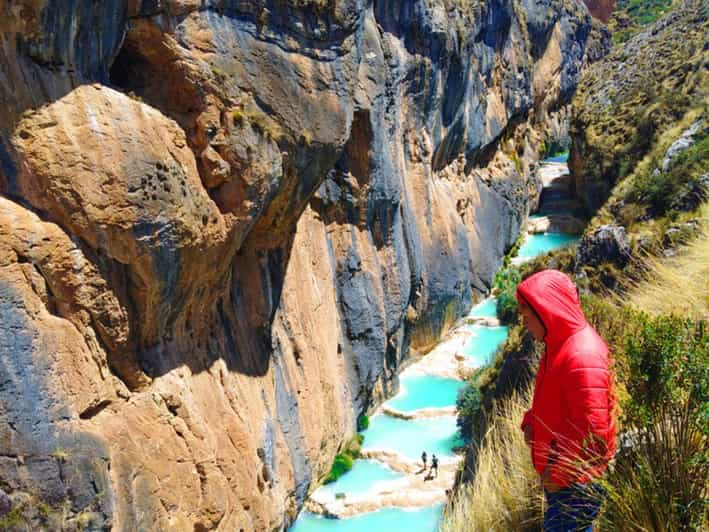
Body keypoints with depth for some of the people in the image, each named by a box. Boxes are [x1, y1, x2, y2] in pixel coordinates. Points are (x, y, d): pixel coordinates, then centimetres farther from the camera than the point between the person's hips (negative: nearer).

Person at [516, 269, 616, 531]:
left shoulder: (582, 356, -25)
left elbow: (593, 434, -25)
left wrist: (558, 472, -17)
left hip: (574, 484, -9)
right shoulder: (560, 345, 7)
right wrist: (531, 423, 4)